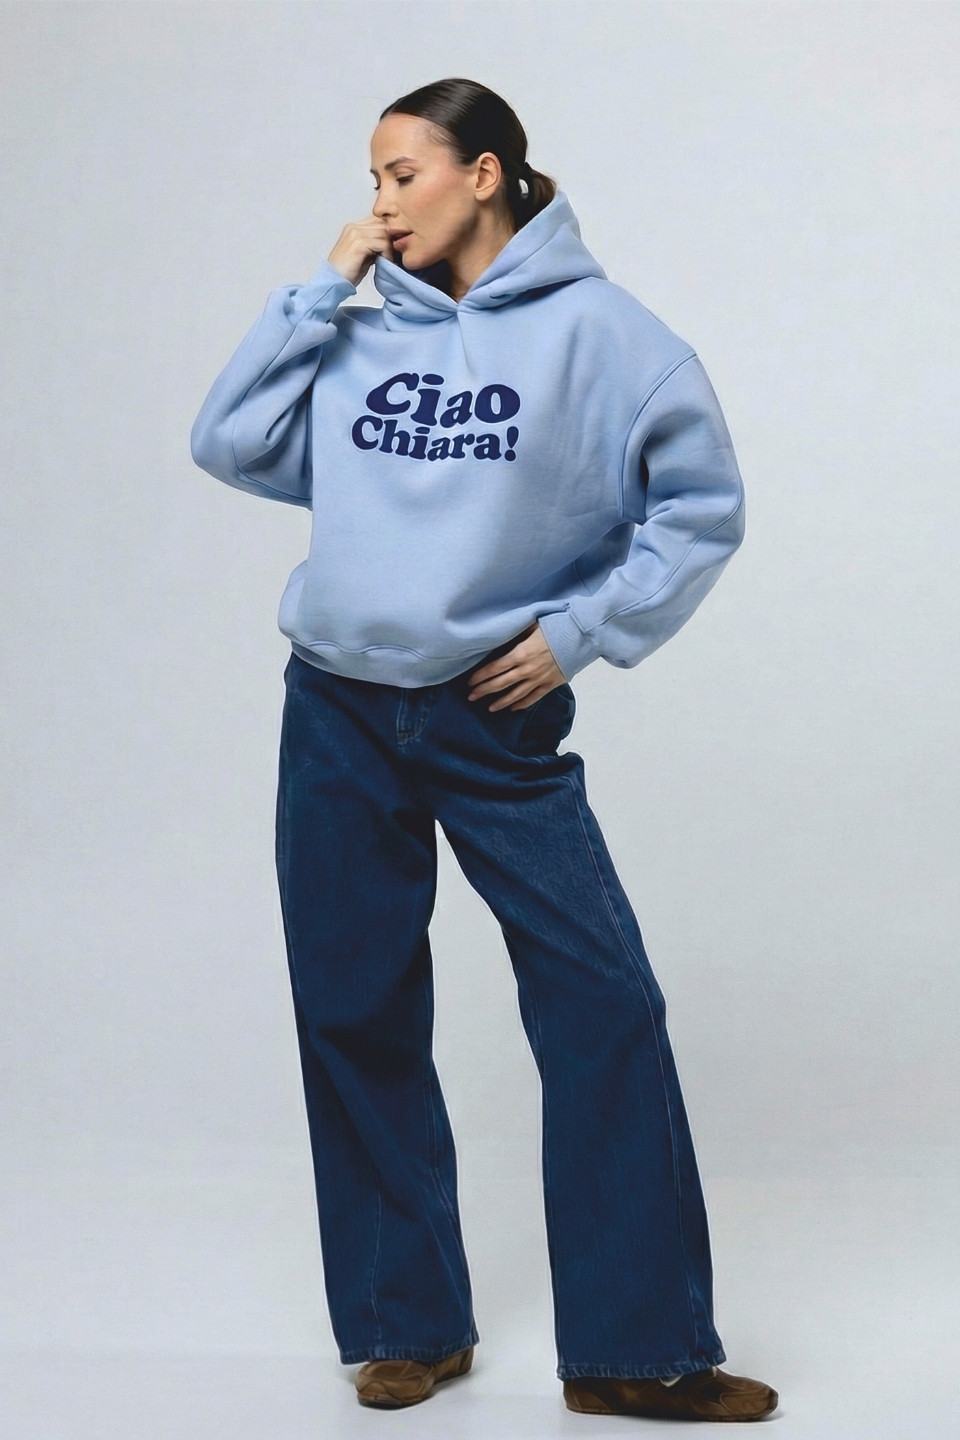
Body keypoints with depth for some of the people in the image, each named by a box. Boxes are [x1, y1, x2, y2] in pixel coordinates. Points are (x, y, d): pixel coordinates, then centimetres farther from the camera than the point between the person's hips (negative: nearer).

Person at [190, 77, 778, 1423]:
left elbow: (702, 509, -3)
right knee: (356, 1017, 8)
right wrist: (323, 288, -2)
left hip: (499, 720, -3)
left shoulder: (597, 332, -5)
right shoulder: (362, 335, 6)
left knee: (604, 1007, -8)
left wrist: (579, 631, -8)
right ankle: (407, 1323, 22)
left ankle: (635, 1348, 2)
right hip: (339, 715, 4)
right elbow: (230, 443, 2)